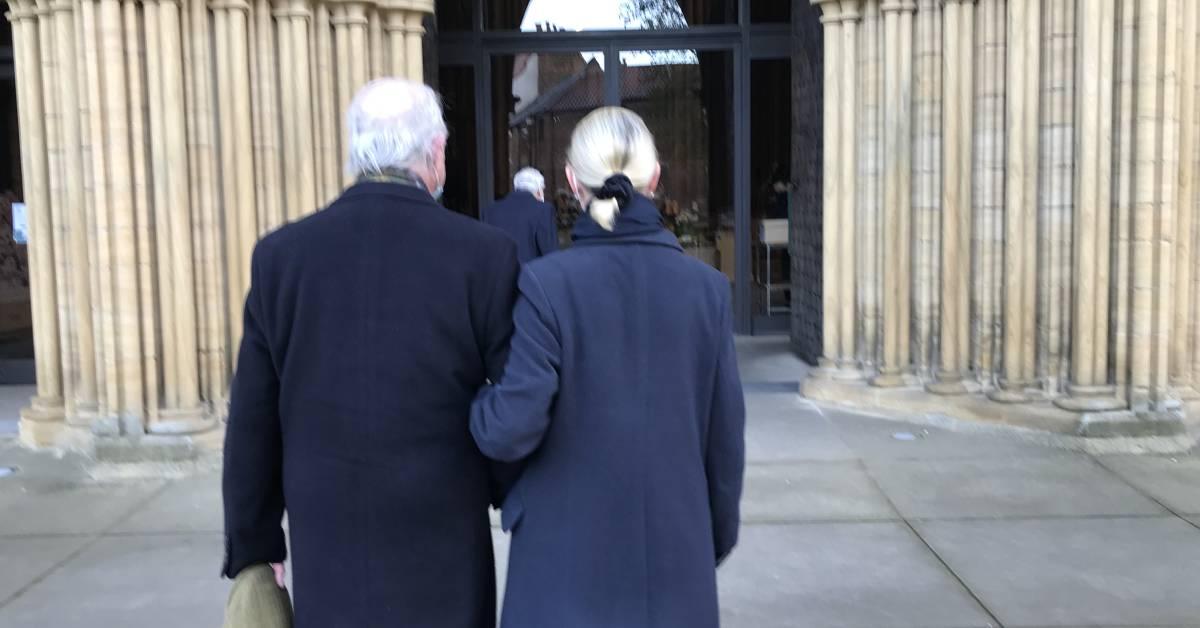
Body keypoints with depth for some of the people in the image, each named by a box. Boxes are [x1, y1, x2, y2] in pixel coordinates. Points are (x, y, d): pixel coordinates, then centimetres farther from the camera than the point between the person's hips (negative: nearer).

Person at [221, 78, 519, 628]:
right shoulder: (484, 254, -11)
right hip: (441, 541, -2)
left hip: (328, 543, 3)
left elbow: (253, 421, 0)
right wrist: (506, 488, 13)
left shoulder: (281, 254, -4)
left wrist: (253, 546, 10)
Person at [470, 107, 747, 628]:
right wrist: (719, 537, 15)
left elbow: (512, 429, -18)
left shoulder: (548, 283, -14)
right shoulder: (706, 287, -4)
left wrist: (478, 400, 5)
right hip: (675, 550, 3)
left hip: (568, 555, -2)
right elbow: (725, 437, 1)